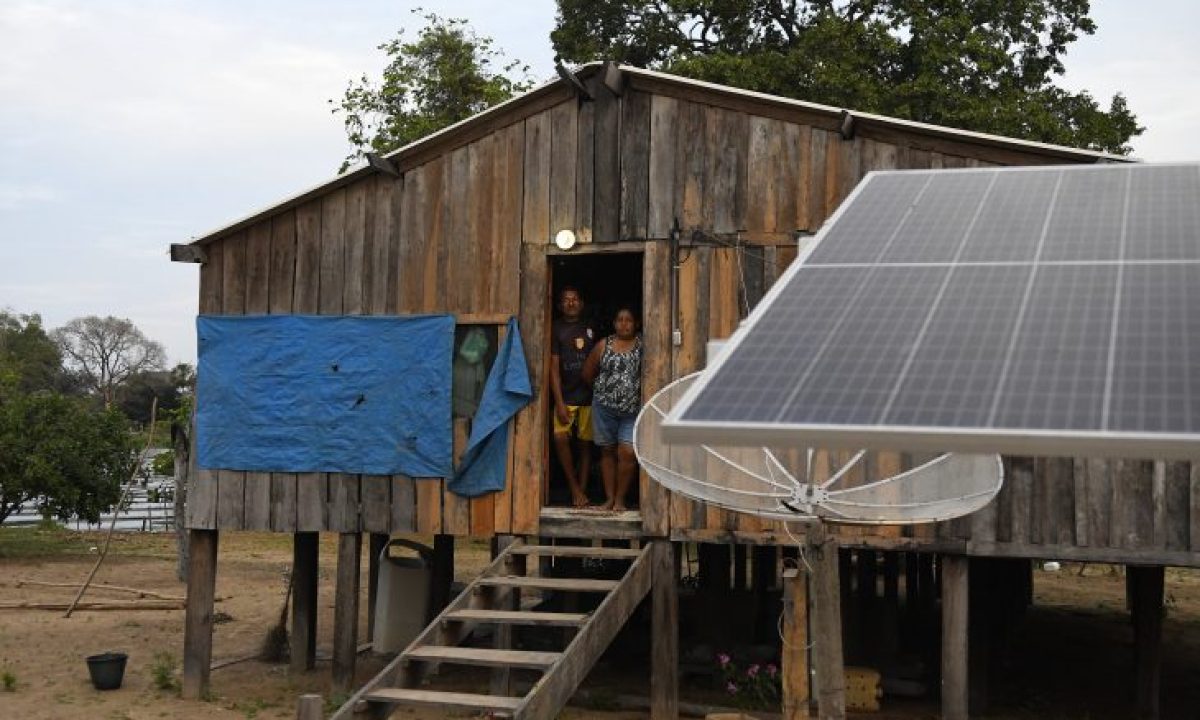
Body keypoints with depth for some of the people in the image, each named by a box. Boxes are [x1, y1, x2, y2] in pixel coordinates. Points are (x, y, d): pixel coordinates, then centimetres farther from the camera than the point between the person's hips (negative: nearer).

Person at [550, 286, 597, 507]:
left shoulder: (591, 329, 10)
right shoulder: (556, 329, 1)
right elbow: (554, 367, -3)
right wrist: (559, 402, -10)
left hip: (589, 395, 2)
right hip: (566, 395, -2)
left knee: (586, 443, 4)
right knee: (560, 437, -18)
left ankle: (582, 490, 13)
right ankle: (575, 488, -5)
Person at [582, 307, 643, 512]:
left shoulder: (643, 346, 0)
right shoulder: (603, 345, 6)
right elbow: (587, 373, 14)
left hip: (632, 410, -2)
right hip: (604, 407, 2)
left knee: (627, 453, -10)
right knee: (608, 452, 8)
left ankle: (620, 498, 4)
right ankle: (609, 497, 17)